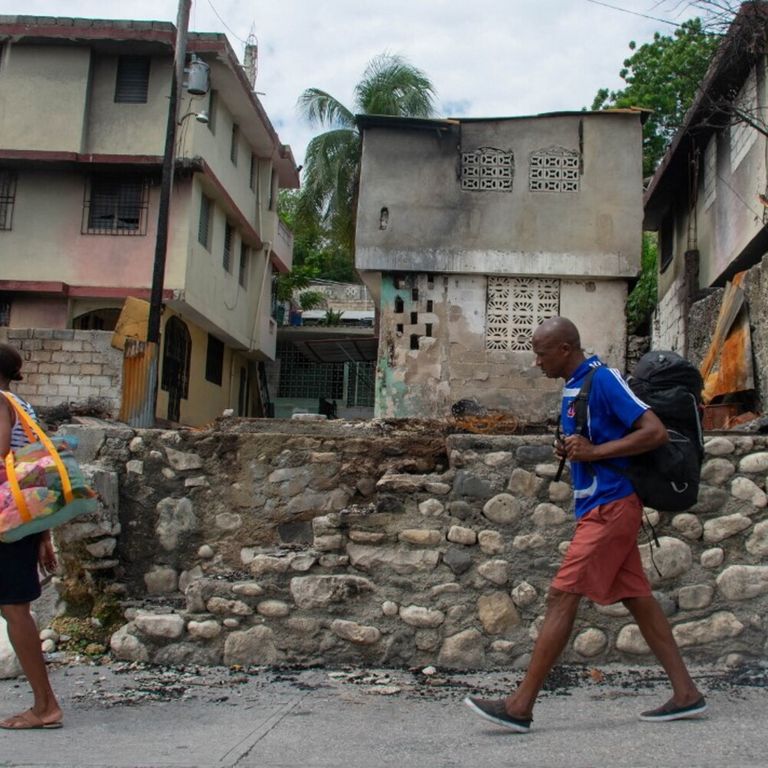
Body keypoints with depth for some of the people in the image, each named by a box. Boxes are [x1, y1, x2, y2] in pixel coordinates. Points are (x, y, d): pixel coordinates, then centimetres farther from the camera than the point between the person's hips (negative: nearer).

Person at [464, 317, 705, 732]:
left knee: (562, 597, -10)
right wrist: (570, 449, 5)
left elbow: (656, 432, -18)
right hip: (598, 507, 10)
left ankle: (520, 705, -7)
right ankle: (685, 693, 17)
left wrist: (593, 452, -20)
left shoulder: (603, 380, -13)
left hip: (610, 506, -10)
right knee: (637, 598, 10)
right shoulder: (572, 387, 14)